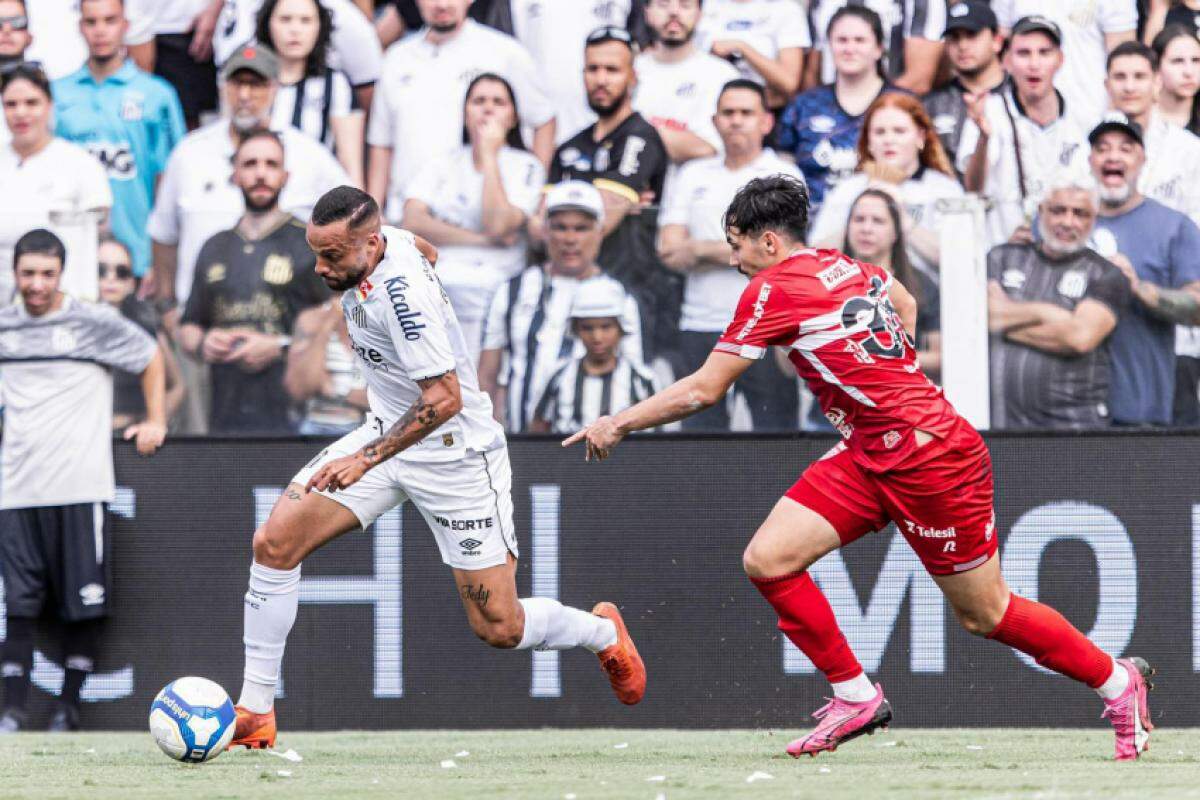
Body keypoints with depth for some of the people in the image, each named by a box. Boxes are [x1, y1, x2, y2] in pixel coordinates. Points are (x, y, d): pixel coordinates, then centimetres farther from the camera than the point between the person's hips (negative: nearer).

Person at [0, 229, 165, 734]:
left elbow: (150, 357, 12)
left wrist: (155, 422, 10)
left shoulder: (94, 323, -1)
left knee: (82, 605, -1)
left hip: (80, 488, -3)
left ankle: (69, 706, 8)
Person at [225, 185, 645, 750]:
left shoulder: (402, 294, -30)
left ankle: (603, 633, 30)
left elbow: (444, 400, -33)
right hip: (389, 429, 8)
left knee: (499, 630, -2)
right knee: (274, 543, -9)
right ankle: (255, 713, -3)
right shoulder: (385, 237, -6)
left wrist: (366, 459, -37)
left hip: (455, 454, -8)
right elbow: (426, 251, 19)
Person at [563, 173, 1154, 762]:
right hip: (870, 458, 9)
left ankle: (1118, 682, 20)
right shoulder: (844, 267, 9)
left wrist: (618, 425, 0)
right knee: (767, 559, -3)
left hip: (930, 459, -9)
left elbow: (702, 390, -11)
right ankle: (856, 699, 5)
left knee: (985, 614, 3)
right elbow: (905, 303, 31)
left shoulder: (773, 289, -15)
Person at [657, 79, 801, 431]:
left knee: (775, 427, -6)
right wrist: (738, 251, -7)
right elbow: (669, 250, 4)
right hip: (699, 327, 4)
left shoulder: (784, 175, 3)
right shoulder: (693, 176, 15)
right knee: (698, 428, 2)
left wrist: (701, 249, -4)